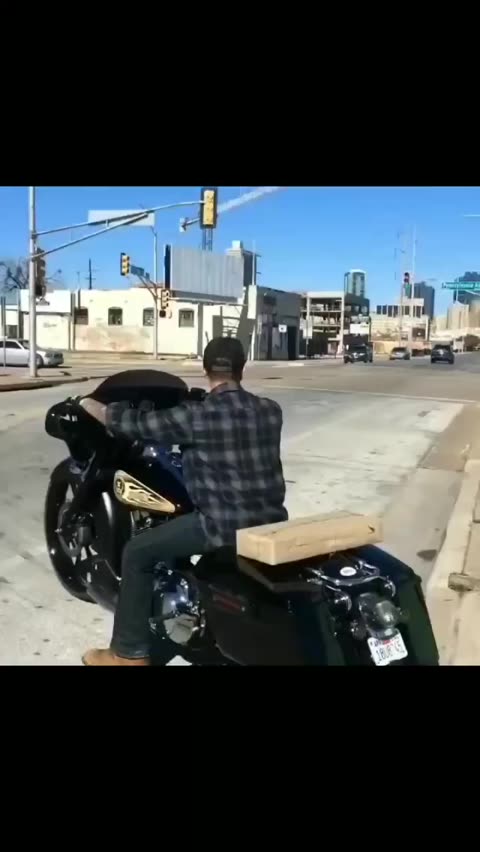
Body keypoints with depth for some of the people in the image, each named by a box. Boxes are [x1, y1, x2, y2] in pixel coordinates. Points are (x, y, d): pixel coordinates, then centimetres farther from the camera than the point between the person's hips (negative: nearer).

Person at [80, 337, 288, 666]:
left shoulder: (196, 416, -14)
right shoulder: (271, 410, 2)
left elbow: (136, 423, -7)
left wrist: (90, 404, 11)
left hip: (224, 526, -6)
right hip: (272, 522, 7)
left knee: (138, 553, 9)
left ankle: (130, 653, 15)